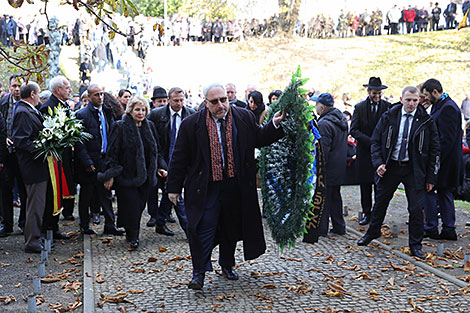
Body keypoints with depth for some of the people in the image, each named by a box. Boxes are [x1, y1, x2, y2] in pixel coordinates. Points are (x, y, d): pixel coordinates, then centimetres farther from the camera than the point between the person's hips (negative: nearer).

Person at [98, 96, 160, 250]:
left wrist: (158, 168, 15)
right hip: (126, 174, -5)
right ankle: (133, 237, 7)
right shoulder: (120, 127, -7)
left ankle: (132, 233, 24)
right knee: (131, 205, -6)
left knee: (140, 205, 7)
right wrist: (111, 175, -14)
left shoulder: (149, 127, 10)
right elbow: (112, 152, -9)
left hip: (144, 175, 5)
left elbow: (154, 150, 20)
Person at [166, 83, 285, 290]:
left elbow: (259, 139, 13)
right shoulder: (192, 125, -5)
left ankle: (227, 265, 35)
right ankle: (199, 271, 6)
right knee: (203, 228, -7)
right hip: (206, 187, -3)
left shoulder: (244, 118, 2)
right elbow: (180, 158, -1)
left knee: (231, 227, 15)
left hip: (235, 186, 3)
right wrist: (174, 187, -1)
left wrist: (275, 125, -5)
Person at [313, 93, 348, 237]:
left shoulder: (324, 123, -21)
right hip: (339, 167, 9)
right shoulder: (342, 118, 9)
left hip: (328, 168, -9)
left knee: (322, 197, 0)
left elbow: (323, 149, -23)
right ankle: (339, 226, 25)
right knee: (335, 196, 18)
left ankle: (321, 228, 7)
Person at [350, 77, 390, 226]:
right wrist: (370, 141, -15)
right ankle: (367, 214, 15)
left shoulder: (388, 107, 2)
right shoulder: (359, 107, 4)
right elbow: (354, 130, -3)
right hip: (365, 152, 1)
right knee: (365, 185, 5)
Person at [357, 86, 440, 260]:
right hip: (390, 167, 2)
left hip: (414, 170, -1)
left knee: (416, 208, -1)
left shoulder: (426, 121, -3)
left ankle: (415, 246, 14)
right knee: (380, 202, 14)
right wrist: (378, 163, -9)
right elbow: (375, 141, 5)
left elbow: (434, 150, 1)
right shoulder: (388, 117, -1)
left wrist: (431, 177, -2)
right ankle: (372, 233, 36)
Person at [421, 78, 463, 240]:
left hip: (445, 160, -10)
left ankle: (431, 228, 5)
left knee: (428, 190, -3)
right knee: (444, 192, 12)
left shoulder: (448, 107, -18)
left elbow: (447, 139, -23)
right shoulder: (439, 106, 13)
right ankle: (448, 229, 18)